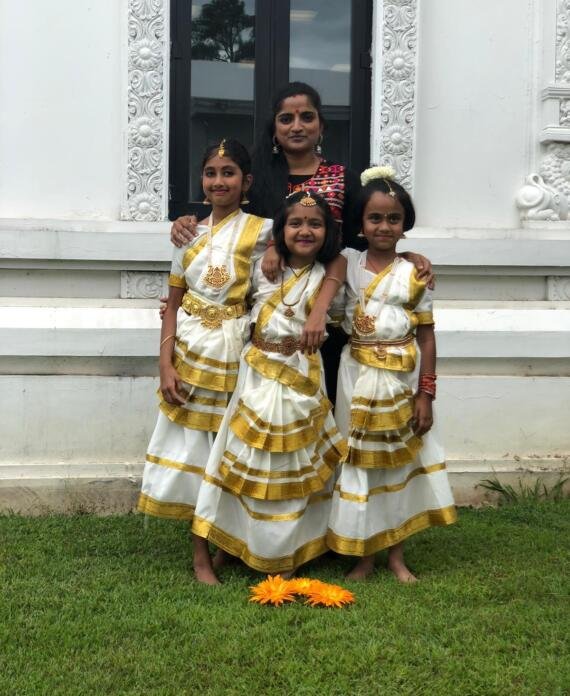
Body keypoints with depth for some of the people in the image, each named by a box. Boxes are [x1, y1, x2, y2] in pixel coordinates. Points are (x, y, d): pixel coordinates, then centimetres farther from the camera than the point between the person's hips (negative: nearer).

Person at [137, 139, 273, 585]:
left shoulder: (262, 230, -3)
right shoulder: (189, 233, 6)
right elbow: (173, 305, 5)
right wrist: (166, 364, -3)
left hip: (235, 355, -3)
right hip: (190, 353, 3)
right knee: (193, 448, 6)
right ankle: (200, 551, 18)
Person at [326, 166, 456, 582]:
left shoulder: (414, 274, -4)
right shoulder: (347, 263, 0)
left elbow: (426, 337, -3)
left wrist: (425, 394, -6)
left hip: (401, 379, -1)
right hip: (358, 376, 1)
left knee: (397, 460, 10)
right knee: (358, 462, 6)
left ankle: (396, 554, 25)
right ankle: (363, 554, 20)